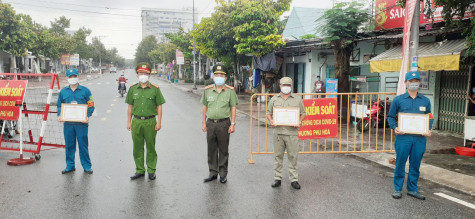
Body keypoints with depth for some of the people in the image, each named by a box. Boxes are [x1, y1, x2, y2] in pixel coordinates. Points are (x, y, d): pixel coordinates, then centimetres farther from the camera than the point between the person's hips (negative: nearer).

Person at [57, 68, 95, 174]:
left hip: (81, 122, -3)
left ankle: (86, 166, 11)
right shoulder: (63, 92, 11)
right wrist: (59, 115, 0)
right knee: (69, 145, 8)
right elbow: (59, 106, 17)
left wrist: (87, 116, -12)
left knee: (83, 144, 0)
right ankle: (70, 165, 21)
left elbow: (91, 106, 3)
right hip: (68, 123, 3)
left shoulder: (85, 90, 3)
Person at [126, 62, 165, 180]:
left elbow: (159, 106, 1)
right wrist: (129, 122, 7)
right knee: (137, 148, 8)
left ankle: (151, 171, 18)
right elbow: (130, 106, 11)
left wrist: (159, 122, -5)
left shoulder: (155, 89, 0)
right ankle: (140, 170, 21)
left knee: (151, 147, 6)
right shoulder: (132, 88, 8)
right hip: (136, 121, 2)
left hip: (150, 121, -2)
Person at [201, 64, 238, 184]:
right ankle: (213, 173, 22)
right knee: (211, 149, 9)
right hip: (210, 123, 2)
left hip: (224, 123, -2)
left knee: (223, 150, 5)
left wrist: (232, 124, -5)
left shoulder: (230, 91, -1)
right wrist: (204, 123, 8)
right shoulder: (207, 90, 5)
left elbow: (233, 108, 1)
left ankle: (223, 174, 17)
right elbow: (204, 107, 11)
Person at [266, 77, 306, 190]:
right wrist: (271, 120, -5)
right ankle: (277, 178, 17)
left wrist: (299, 121, -8)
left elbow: (303, 113, 11)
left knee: (293, 156, 1)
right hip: (278, 131, 1)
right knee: (278, 156, 7)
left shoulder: (297, 99, 8)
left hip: (292, 132, -1)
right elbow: (268, 113, 14)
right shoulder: (274, 99, 11)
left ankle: (294, 179, 11)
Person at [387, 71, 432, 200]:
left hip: (420, 138, 2)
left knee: (415, 165, 10)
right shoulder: (398, 100, 2)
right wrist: (395, 127, -10)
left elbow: (429, 118, 16)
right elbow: (391, 116, 6)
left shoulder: (425, 101, 9)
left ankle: (412, 189, 24)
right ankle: (398, 189, 16)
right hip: (403, 137, -2)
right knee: (400, 164, 3)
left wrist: (428, 130, -2)